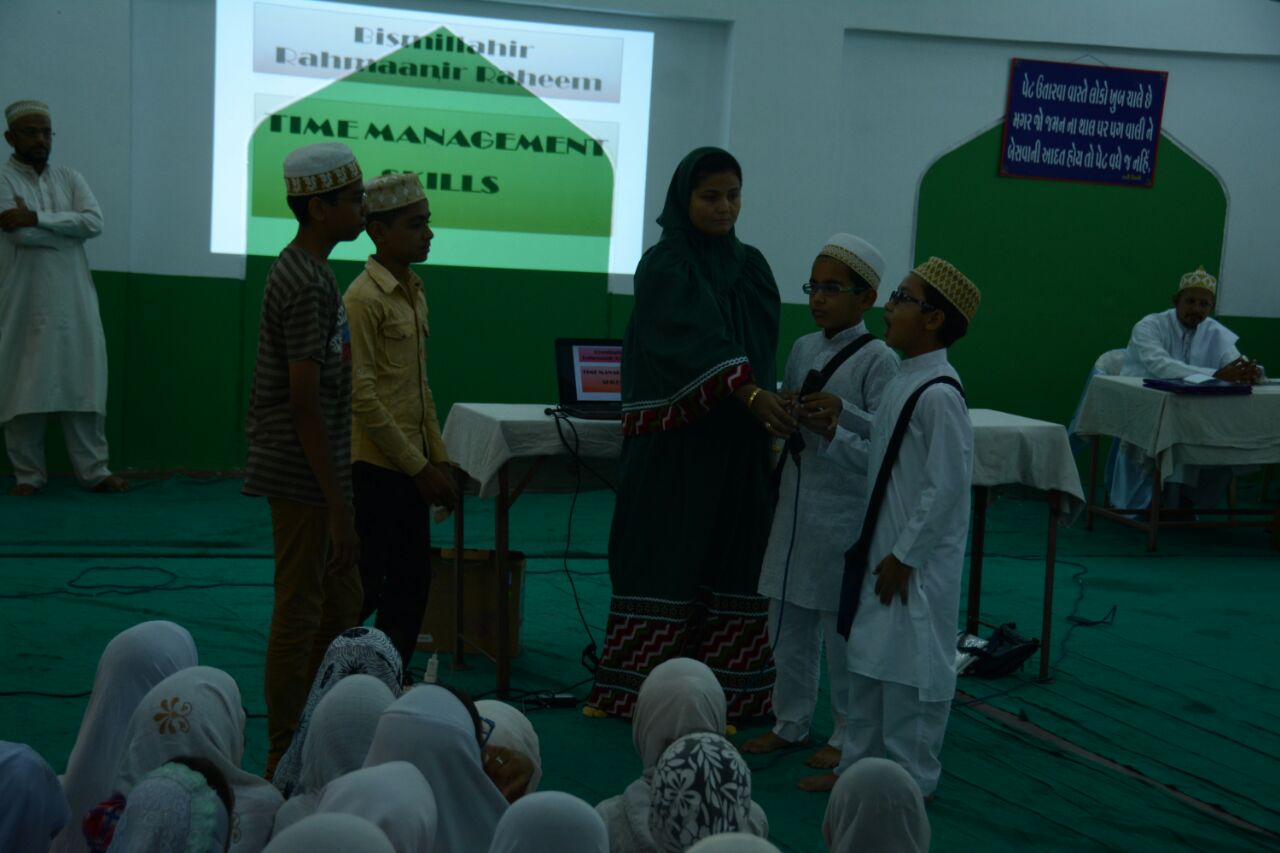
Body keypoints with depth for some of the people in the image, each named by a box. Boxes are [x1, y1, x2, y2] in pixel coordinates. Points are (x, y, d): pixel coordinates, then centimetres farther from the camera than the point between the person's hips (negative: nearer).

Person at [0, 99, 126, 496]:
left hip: (75, 302, 3)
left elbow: (95, 221, -6)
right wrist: (70, 228, -7)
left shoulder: (70, 178, 11)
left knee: (84, 385, 4)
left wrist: (37, 217, -13)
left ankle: (94, 470, 9)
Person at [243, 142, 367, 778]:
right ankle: (284, 764, 11)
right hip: (303, 479, -10)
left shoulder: (306, 272, 13)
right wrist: (337, 507, -21)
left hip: (309, 474, 10)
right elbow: (305, 402, -22)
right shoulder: (308, 283, -18)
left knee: (341, 607, 18)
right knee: (300, 617, 0)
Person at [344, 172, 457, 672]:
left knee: (412, 582, 11)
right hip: (375, 466, -9)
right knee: (366, 587, -2)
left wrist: (439, 458, 13)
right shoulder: (363, 298, -14)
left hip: (411, 466, 9)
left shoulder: (414, 292, 13)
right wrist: (420, 467, -16)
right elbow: (363, 397, -18)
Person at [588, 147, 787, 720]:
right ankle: (640, 688, 7)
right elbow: (696, 343, -24)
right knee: (668, 555, -2)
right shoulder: (664, 267, -9)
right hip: (675, 441, -5)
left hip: (737, 444, 6)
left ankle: (725, 689, 12)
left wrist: (768, 410, 4)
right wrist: (752, 394, -37)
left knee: (733, 558, 5)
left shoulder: (750, 265, 11)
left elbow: (762, 350, 15)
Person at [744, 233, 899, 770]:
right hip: (795, 501, 7)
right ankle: (790, 722, 28)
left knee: (841, 625, 3)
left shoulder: (878, 360, -10)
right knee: (788, 622, 14)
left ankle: (848, 735, 18)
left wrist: (842, 415, -29)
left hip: (845, 510, -7)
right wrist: (781, 408, -5)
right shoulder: (803, 349, 9)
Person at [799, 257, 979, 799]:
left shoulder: (938, 395, -20)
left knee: (909, 671, 2)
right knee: (866, 662, 18)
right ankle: (858, 765, 31)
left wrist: (905, 556, -18)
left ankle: (911, 780, 16)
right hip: (881, 550, 10)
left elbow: (946, 486, -22)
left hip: (918, 565, -10)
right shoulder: (903, 382, 9)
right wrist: (831, 436, 4)